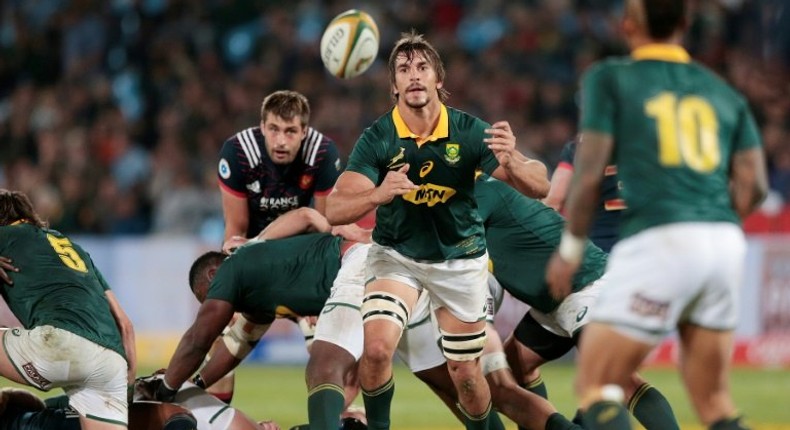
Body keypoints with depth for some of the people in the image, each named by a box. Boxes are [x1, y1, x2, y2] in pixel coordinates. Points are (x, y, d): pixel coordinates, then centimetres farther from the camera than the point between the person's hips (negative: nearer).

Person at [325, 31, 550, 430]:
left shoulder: (469, 131, -17)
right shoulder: (376, 139, -17)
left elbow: (539, 187, -18)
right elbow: (335, 210, -24)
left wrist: (510, 163, -41)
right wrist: (378, 194, -45)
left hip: (460, 258, 1)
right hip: (396, 254, -1)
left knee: (465, 373, 6)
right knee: (376, 348, -23)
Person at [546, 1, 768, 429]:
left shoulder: (608, 79, 6)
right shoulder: (724, 93, 19)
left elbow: (589, 173, 0)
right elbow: (753, 185, 11)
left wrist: (569, 249, 10)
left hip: (658, 245, -5)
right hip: (726, 244, 5)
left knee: (595, 384, -2)